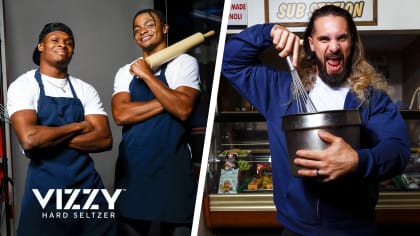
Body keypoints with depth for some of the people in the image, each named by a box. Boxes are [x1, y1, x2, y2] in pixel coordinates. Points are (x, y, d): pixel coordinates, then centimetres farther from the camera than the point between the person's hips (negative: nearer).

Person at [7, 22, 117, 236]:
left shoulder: (85, 89, 7)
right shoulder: (23, 85, -3)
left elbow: (104, 139, -5)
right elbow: (29, 139, -20)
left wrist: (49, 139, -14)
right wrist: (79, 126, -9)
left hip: (88, 184, 4)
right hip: (45, 188, -3)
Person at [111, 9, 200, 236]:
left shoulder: (185, 62, 1)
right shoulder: (125, 72, 11)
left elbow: (182, 109, -14)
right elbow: (120, 114, -5)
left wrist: (147, 75, -11)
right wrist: (166, 100, -10)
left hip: (172, 163, -3)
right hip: (132, 163, 4)